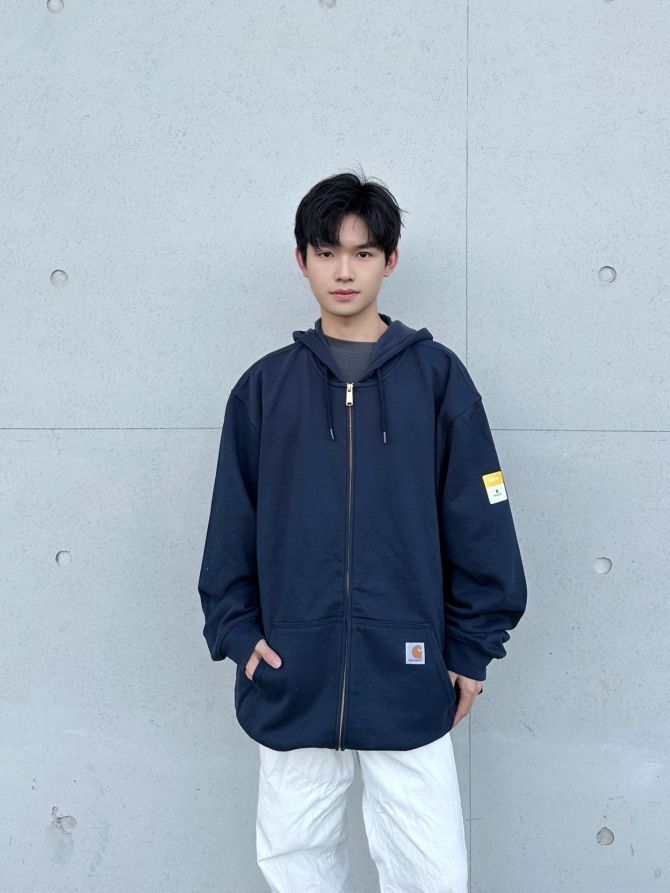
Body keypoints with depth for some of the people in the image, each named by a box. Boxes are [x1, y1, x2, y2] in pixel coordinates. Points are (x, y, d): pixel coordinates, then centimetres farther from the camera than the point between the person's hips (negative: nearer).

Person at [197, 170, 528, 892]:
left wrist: (472, 648, 0)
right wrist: (236, 630, 1)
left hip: (408, 679, -2)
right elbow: (231, 523, 9)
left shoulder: (436, 376, 1)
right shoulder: (265, 386, 6)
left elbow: (480, 519, 1)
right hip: (290, 681, 2)